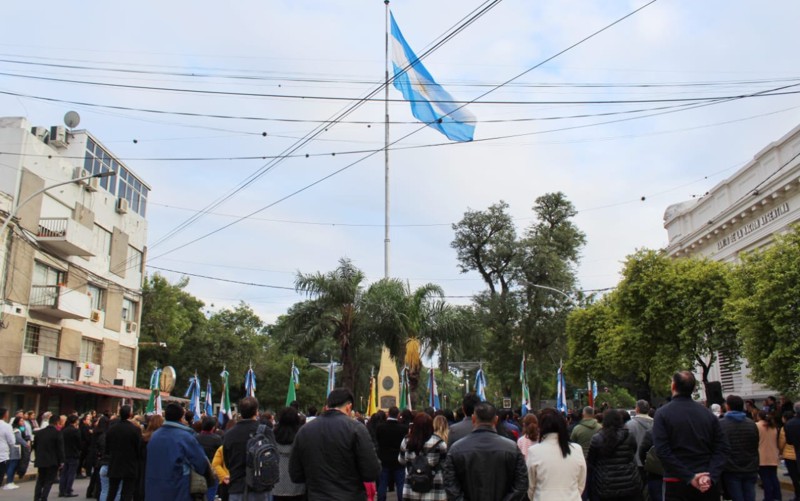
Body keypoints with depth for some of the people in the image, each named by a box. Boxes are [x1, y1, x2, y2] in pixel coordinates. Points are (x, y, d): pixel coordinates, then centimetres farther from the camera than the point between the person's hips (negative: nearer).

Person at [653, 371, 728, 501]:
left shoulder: (662, 414, -5)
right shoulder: (708, 414, 7)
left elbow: (663, 451, -15)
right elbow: (722, 448, -1)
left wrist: (689, 477, -14)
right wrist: (711, 476, -11)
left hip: (677, 482, -3)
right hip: (708, 483, 3)